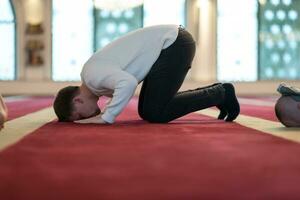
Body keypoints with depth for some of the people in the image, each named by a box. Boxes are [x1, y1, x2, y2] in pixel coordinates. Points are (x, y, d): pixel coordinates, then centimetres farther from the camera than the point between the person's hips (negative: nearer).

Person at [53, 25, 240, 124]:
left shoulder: (93, 75, -16)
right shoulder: (91, 73, 13)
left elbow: (128, 83, -34)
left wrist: (106, 117, -23)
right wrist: (102, 113, 13)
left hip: (175, 44, -10)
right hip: (175, 42, 10)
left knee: (156, 114, -10)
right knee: (146, 111, 11)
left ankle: (221, 93, 0)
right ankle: (216, 92, 15)